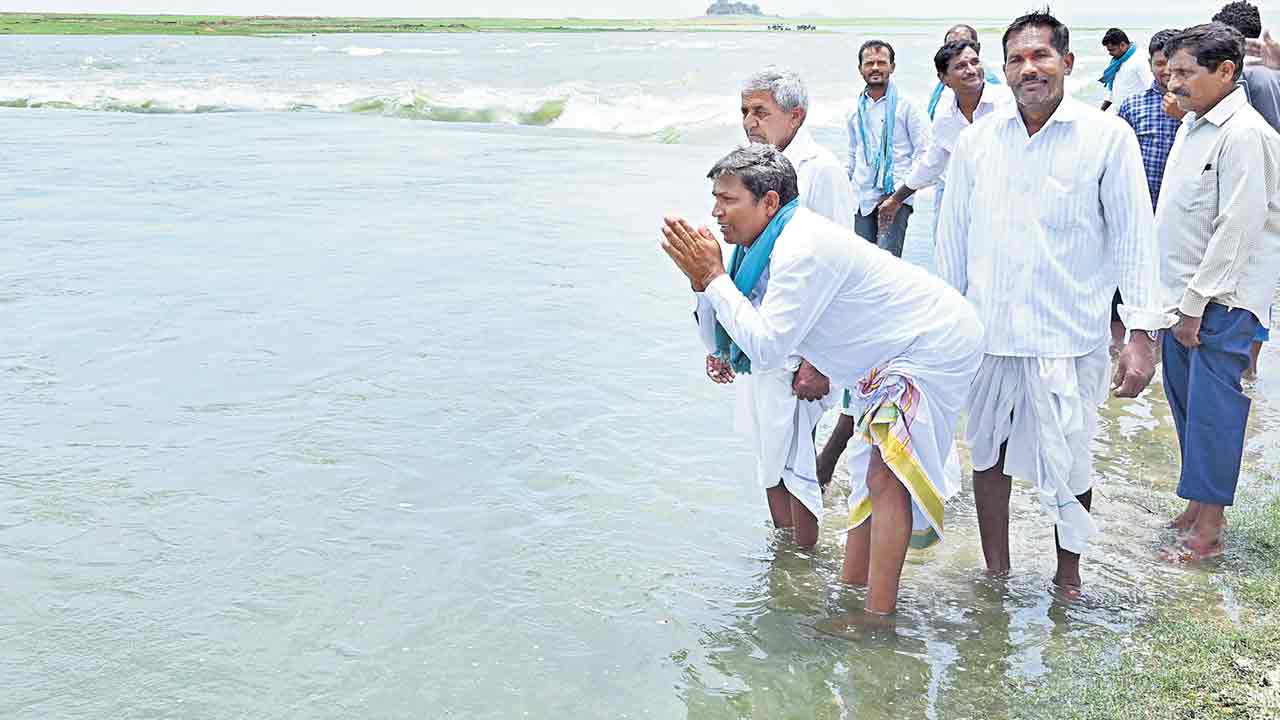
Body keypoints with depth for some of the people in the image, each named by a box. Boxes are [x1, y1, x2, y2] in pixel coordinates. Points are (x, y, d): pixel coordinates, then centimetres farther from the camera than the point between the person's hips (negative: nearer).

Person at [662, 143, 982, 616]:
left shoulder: (803, 249, -28)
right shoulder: (772, 243, 3)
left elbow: (766, 349, -31)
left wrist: (714, 277, -25)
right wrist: (702, 281, -9)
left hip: (934, 347, -10)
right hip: (901, 350, 10)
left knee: (886, 478, -12)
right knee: (877, 473, 16)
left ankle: (879, 618, -6)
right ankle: (851, 589, 26)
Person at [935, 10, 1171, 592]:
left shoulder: (1108, 136, -3)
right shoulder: (977, 140, 5)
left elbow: (1134, 238, -3)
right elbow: (952, 236, 12)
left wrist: (1143, 332, -8)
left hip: (1068, 335, -3)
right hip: (986, 331, 3)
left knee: (1068, 465, 4)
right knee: (988, 455, 13)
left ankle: (1068, 575, 27)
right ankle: (996, 574, 30)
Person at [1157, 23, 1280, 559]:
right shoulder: (1192, 124, 12)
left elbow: (1236, 229, -20)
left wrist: (1196, 304, -17)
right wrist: (1174, 299, 15)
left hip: (1222, 302, -9)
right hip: (1183, 293, 9)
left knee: (1212, 408, -4)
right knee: (1184, 399, 14)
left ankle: (1209, 526, 5)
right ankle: (1199, 503, 27)